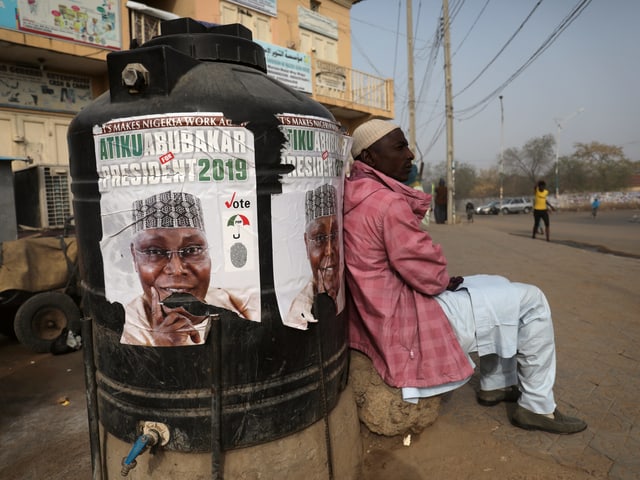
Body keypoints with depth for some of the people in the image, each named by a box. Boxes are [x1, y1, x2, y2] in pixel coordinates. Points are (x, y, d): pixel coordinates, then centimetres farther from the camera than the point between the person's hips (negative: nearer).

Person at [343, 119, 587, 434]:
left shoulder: (354, 196, 6)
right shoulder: (387, 202, -26)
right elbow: (423, 270, -23)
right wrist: (445, 280, -2)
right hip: (410, 323, -11)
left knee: (499, 286, 26)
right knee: (531, 301, -1)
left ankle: (494, 385, 36)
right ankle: (537, 407, 14)